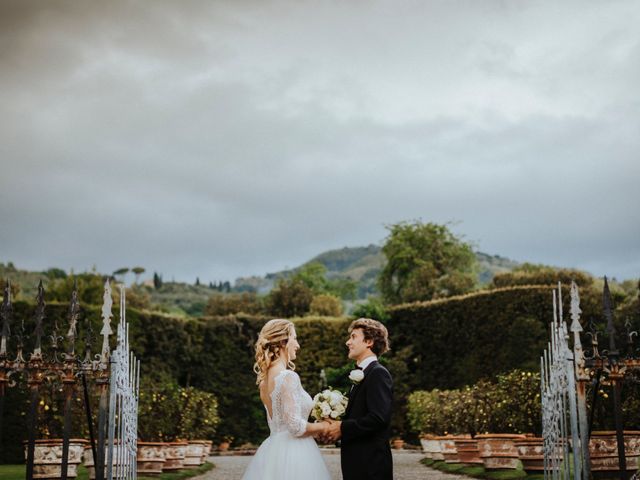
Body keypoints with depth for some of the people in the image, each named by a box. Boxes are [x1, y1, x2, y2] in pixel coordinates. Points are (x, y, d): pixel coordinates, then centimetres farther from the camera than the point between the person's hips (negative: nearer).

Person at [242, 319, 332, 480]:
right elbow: (295, 426, -22)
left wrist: (316, 429, 17)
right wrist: (321, 427, -4)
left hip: (274, 449, 9)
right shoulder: (288, 377, -17)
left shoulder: (265, 377, 9)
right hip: (292, 454, -9)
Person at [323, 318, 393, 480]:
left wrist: (342, 428, -16)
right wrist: (336, 425, 2)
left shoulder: (378, 373, -13)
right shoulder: (361, 374, 16)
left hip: (371, 462, -9)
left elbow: (378, 417, -22)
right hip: (357, 460, 9)